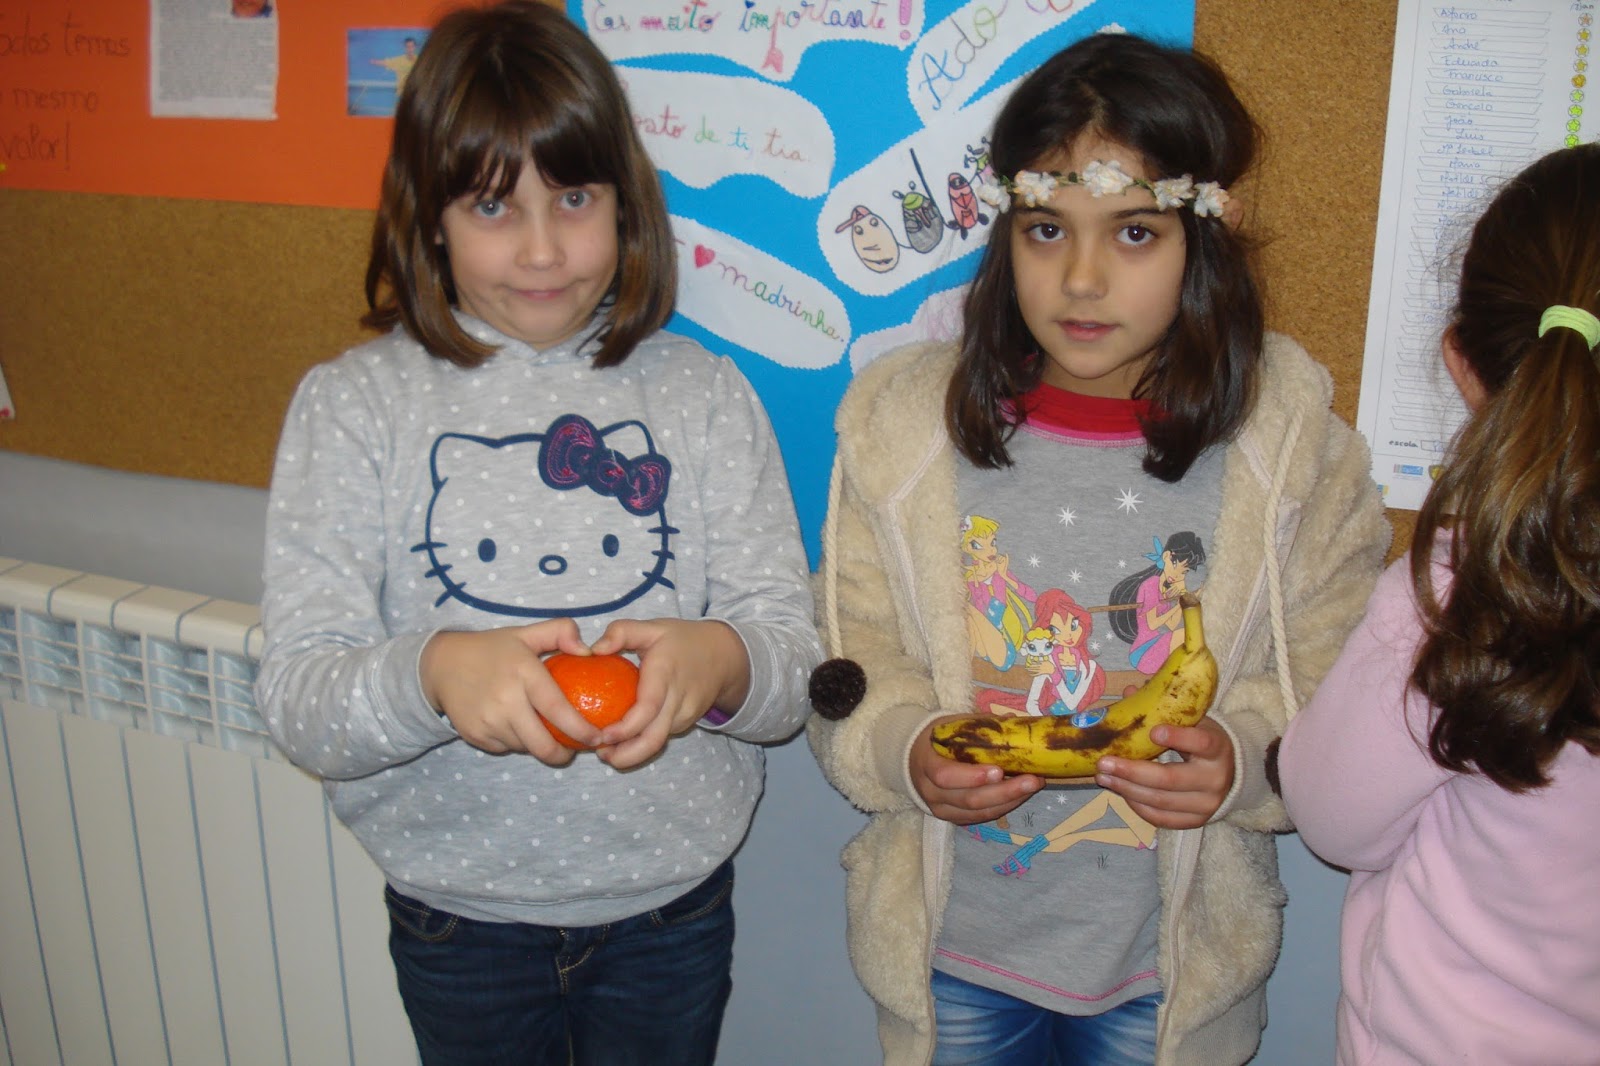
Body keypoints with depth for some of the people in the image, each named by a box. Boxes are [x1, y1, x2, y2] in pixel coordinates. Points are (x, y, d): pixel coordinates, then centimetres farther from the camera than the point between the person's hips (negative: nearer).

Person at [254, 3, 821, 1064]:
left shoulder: (705, 394, -4)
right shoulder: (353, 403, -7)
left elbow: (795, 661, -6)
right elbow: (297, 701, -12)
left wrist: (722, 660, -30)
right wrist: (432, 675, -34)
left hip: (671, 911, 1)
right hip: (458, 920, 0)